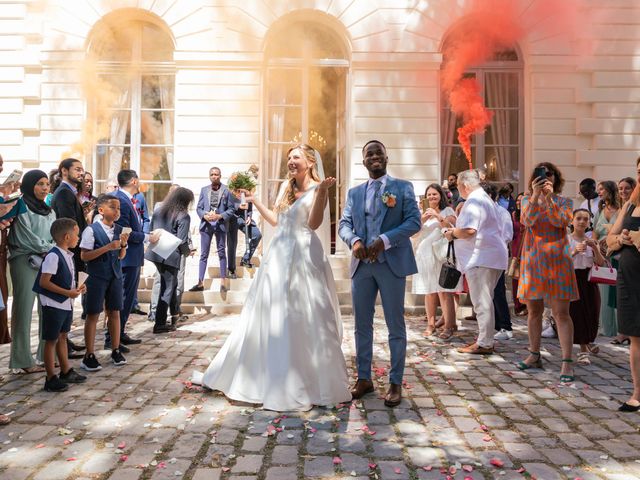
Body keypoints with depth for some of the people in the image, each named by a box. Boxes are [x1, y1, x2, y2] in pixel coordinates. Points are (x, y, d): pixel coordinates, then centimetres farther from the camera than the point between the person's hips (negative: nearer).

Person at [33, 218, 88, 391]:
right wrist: (68, 293, -23)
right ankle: (51, 379, 11)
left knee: (62, 337, 19)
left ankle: (66, 372, 31)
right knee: (51, 340, 2)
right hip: (53, 305, -9)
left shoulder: (67, 255, 8)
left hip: (66, 304, 9)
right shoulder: (53, 256, -20)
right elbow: (44, 282, -23)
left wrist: (76, 289, 2)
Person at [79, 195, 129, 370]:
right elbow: (84, 256, -14)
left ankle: (116, 351, 21)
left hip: (115, 276, 5)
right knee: (93, 315, 2)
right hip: (97, 277, -5)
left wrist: (123, 245, -9)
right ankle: (89, 356, 12)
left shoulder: (119, 230, 6)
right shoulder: (91, 230, -11)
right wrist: (108, 247, -21)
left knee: (115, 312, 10)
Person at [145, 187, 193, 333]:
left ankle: (175, 313, 39)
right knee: (167, 288, 4)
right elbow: (181, 241, -14)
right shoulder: (183, 217, -11)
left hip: (156, 253, 7)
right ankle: (160, 324, 6)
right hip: (171, 255, -7)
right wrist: (187, 252, 4)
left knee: (170, 283, 25)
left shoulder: (158, 211, 9)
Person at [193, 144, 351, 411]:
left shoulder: (318, 188, -5)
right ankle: (270, 378, 27)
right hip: (279, 256, 7)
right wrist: (254, 201, 22)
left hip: (303, 256, -7)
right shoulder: (287, 188, 16)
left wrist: (321, 191, -27)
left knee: (304, 321, -1)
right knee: (270, 317, 12)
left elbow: (314, 223, -19)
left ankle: (312, 383, 13)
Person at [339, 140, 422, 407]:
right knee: (362, 325, 10)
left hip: (391, 263, -4)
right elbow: (344, 224, 9)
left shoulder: (403, 187, 4)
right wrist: (354, 240, -14)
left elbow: (414, 221, -6)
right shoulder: (354, 193, 15)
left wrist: (384, 240, -18)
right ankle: (364, 379, 22)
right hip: (361, 264, 4)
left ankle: (395, 383, 14)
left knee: (395, 325, 2)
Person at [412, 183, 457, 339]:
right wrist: (422, 219, -11)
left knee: (444, 290, -10)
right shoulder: (423, 212, 17)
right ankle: (431, 324, 12)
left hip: (442, 254, -3)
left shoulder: (447, 211, 7)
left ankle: (448, 326, -9)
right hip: (425, 254, 4)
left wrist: (438, 216, -16)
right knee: (429, 291, 5)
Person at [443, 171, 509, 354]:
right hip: (493, 256, 11)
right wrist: (456, 231, 21)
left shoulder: (473, 201, -14)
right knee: (484, 300, 16)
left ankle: (484, 344, -2)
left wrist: (452, 233, -6)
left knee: (482, 301, -6)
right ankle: (484, 338, 24)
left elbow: (469, 230, -25)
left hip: (480, 258, -11)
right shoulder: (487, 199, 21)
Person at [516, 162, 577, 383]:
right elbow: (527, 221, -11)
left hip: (557, 260, -2)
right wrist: (535, 196, -22)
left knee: (561, 312, -7)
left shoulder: (564, 202, 5)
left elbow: (562, 221, -14)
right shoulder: (528, 200, 8)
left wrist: (549, 198, -22)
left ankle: (567, 362, -5)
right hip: (533, 260, 2)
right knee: (534, 310, 10)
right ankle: (534, 356, 22)